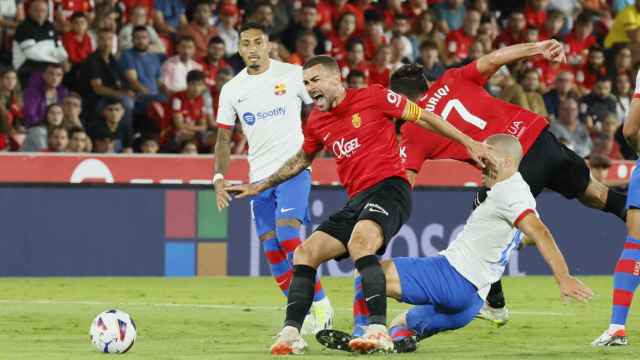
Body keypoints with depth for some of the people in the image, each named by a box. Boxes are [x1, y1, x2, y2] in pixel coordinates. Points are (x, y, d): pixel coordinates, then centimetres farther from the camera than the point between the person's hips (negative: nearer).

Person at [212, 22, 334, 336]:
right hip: (259, 176, 5)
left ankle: (320, 303, -10)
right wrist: (219, 178, -2)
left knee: (287, 236, -21)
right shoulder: (231, 90, 7)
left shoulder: (292, 75, -3)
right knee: (271, 250, 2)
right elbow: (224, 139, 11)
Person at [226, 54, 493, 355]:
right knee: (305, 253, -2)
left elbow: (423, 117, 4)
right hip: (356, 200, 8)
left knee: (359, 243, -34)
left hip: (389, 187, -8)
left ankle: (378, 331, -41)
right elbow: (301, 160, 34)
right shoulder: (316, 121, 15)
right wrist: (260, 186, 37)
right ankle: (291, 334, -3)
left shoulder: (372, 97, -4)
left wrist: (469, 143, 4)